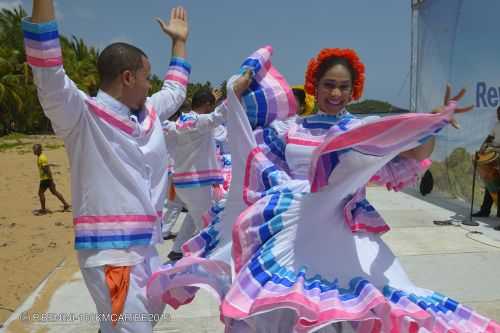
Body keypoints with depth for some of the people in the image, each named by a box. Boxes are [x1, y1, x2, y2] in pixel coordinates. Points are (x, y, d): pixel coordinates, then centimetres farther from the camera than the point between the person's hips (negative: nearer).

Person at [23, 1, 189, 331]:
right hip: (110, 250, -8)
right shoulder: (83, 116, -12)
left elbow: (175, 90, 28)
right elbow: (49, 74, -27)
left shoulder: (149, 113, 10)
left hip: (144, 245, 8)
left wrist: (179, 40, 32)